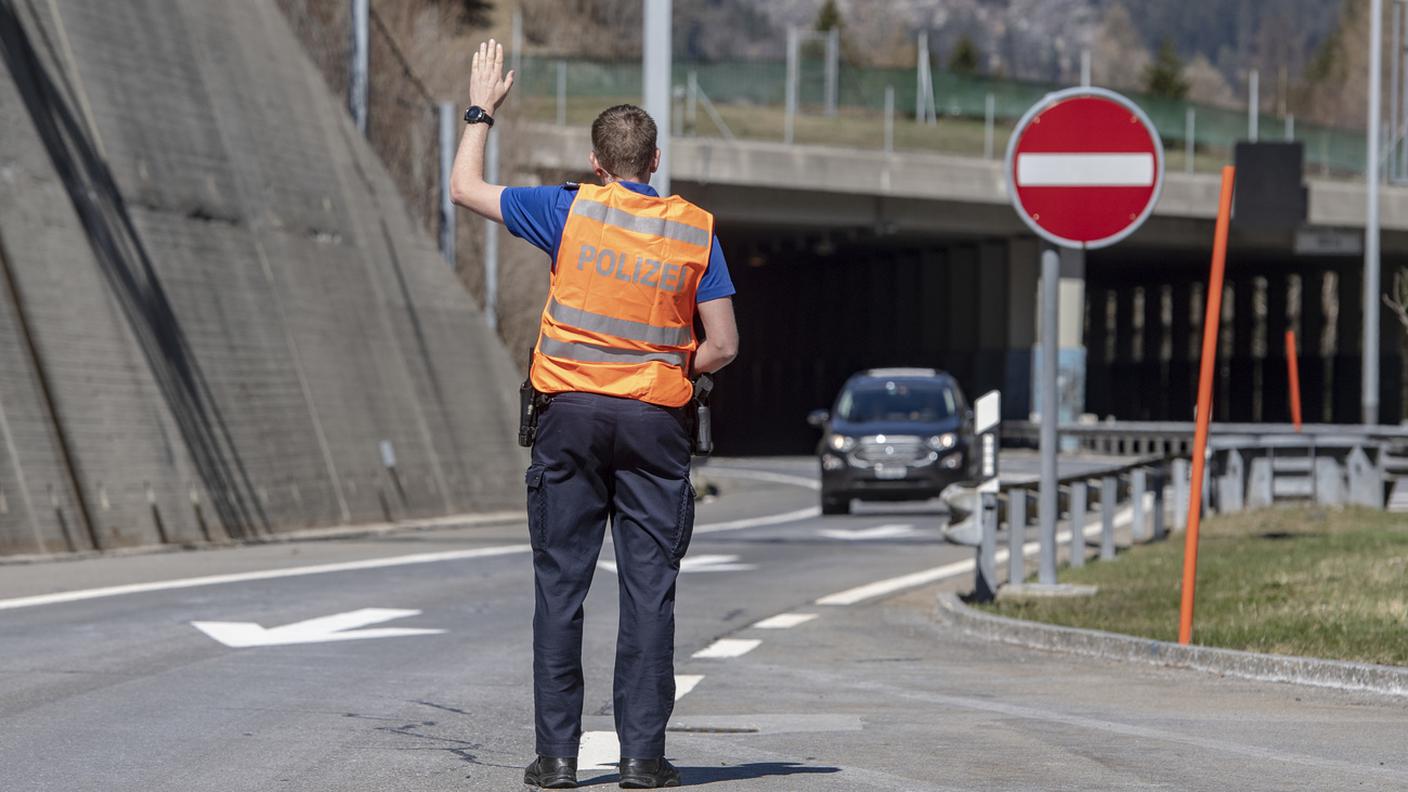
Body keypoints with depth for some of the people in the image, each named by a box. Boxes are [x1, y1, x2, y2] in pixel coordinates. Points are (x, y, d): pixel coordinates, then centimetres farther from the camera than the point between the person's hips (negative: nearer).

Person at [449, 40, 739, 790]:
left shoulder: (571, 211, -3)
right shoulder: (695, 229, 1)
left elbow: (465, 187, 9)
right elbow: (722, 346, -2)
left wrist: (480, 112, 22)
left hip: (571, 417, 0)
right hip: (656, 422, 0)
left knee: (560, 588, 4)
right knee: (649, 591, 2)